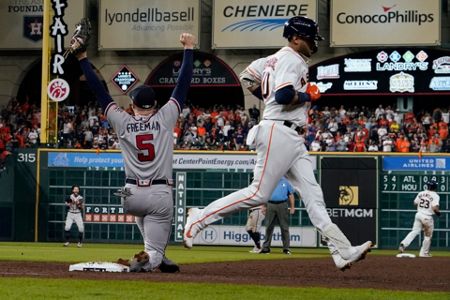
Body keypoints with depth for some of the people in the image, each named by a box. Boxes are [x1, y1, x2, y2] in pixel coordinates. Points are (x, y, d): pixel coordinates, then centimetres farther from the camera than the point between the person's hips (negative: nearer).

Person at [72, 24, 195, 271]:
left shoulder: (123, 122, 4)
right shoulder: (165, 118, 1)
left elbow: (99, 91, 8)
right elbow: (183, 84, 3)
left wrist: (83, 59, 13)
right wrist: (188, 49, 10)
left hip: (131, 196, 2)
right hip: (160, 196, -2)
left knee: (142, 209, 38)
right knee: (153, 254, 0)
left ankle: (156, 258, 26)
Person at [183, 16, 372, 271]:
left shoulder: (276, 58, 20)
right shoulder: (291, 59, -10)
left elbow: (248, 76, 26)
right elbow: (284, 95, -23)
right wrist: (308, 96, -7)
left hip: (294, 139, 11)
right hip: (279, 132, -11)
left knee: (312, 194, 1)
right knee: (259, 194, -9)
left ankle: (342, 251, -6)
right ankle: (200, 218, 0)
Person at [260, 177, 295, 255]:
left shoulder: (286, 181, 9)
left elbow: (291, 195, 9)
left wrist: (292, 207, 0)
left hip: (282, 205, -1)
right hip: (270, 204, 1)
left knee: (284, 227, -2)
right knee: (269, 227, 3)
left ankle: (286, 248, 2)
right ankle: (266, 247, 8)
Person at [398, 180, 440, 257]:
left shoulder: (421, 193, 6)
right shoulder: (435, 195, -11)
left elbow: (415, 203, 13)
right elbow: (435, 208, -21)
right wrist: (438, 212, -1)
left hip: (418, 214, 5)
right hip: (427, 217, -5)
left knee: (414, 231, 6)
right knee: (428, 235, 10)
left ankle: (403, 244, -15)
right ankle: (424, 253, 16)